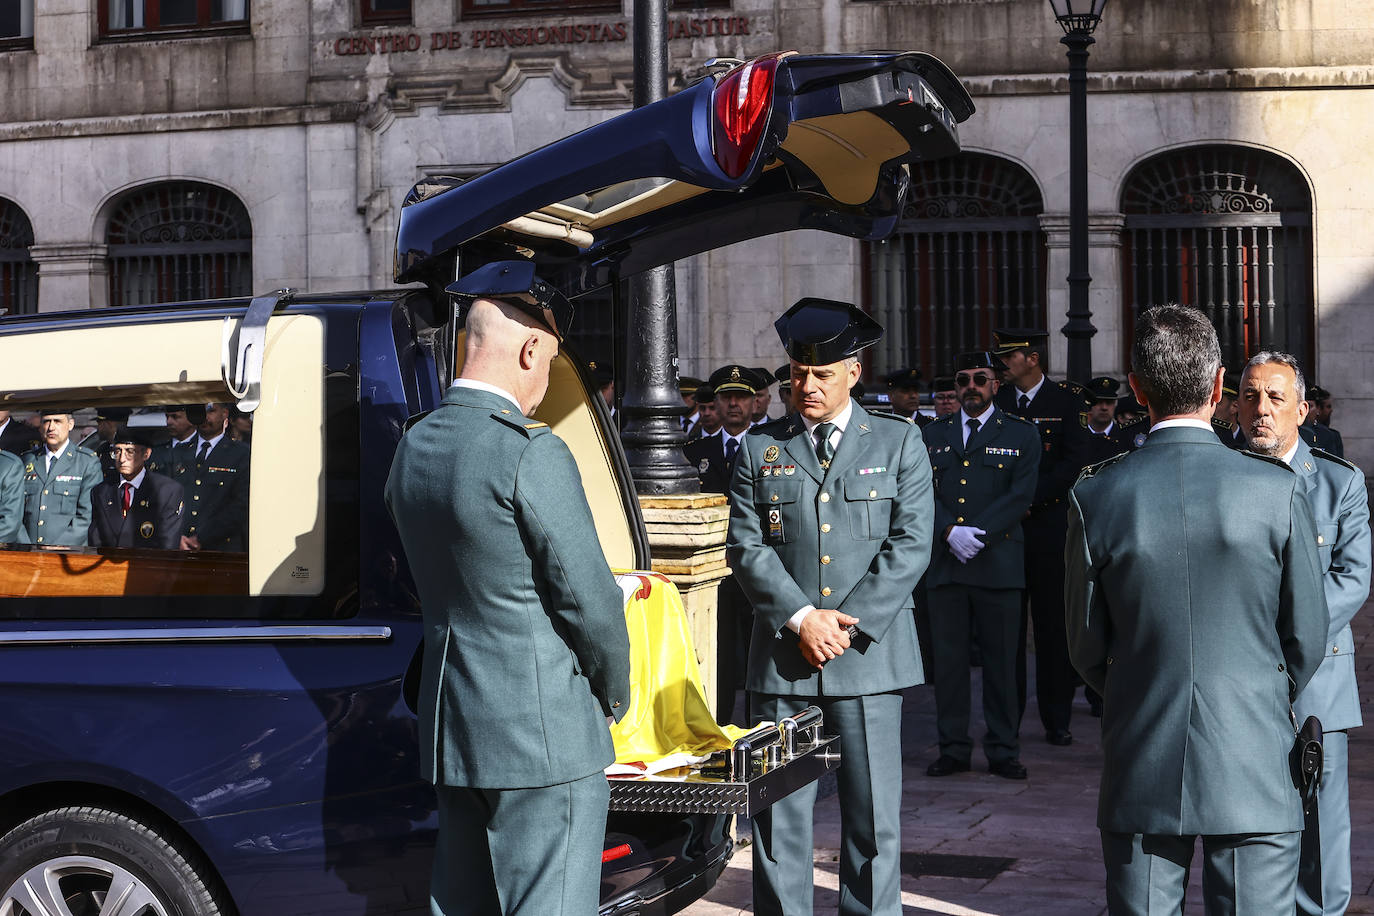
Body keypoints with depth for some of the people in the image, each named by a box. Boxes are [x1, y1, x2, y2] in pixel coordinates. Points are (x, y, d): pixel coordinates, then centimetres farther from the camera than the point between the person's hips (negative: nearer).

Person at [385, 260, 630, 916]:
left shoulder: (413, 447, 8)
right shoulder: (531, 453, -18)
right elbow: (587, 597, -15)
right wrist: (614, 694, 3)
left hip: (449, 729, 8)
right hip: (543, 736, -8)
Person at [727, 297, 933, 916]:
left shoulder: (898, 442, 7)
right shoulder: (759, 448, 10)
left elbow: (910, 545, -1)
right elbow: (747, 546, 3)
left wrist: (846, 624, -9)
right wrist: (801, 618, -9)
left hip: (869, 657, -1)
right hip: (783, 656, 1)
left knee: (873, 815, 3)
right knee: (779, 814, 2)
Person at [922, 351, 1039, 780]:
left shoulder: (1021, 435, 6)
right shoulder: (935, 434, 14)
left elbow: (1020, 496, -4)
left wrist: (978, 534, -14)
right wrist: (950, 532, -11)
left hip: (998, 564, -2)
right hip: (944, 564, 3)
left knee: (1001, 660, 1)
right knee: (947, 659, 3)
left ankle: (1003, 752, 9)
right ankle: (953, 749, 12)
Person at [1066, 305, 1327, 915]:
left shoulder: (1096, 497, -6)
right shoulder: (1278, 489, -8)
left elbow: (1087, 647, 2)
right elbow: (1307, 637, 0)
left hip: (1141, 772, 1)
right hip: (1255, 772, -1)